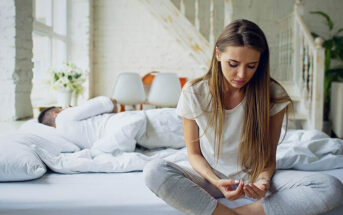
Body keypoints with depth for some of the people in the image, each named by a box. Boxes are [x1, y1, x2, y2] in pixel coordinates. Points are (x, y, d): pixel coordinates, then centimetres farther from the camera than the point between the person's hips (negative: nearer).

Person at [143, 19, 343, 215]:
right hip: (209, 176, 0)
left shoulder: (273, 96, -10)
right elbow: (194, 153, -3)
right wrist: (217, 182, -22)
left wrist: (263, 180, -24)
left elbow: (269, 155, -2)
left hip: (253, 177, 1)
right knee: (154, 171, -31)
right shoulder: (194, 93, -11)